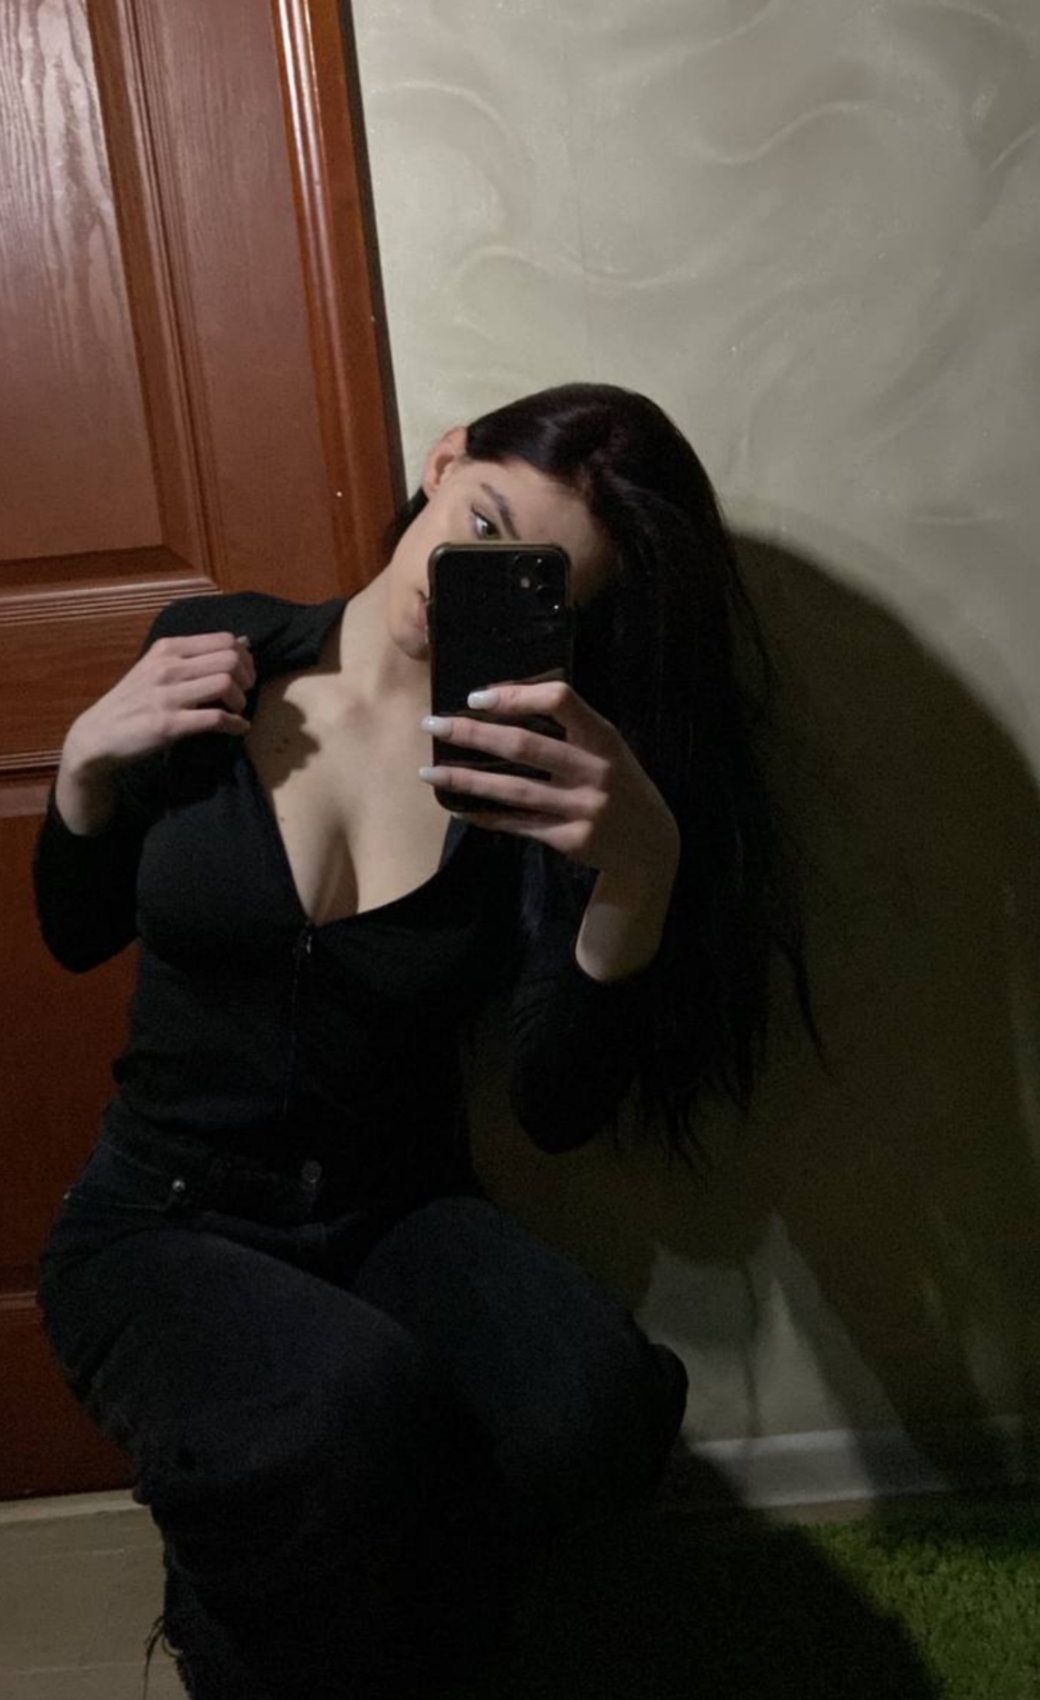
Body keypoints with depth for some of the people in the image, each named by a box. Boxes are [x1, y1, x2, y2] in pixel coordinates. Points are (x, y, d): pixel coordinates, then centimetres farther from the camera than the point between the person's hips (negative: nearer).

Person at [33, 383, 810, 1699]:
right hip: (157, 1229, -1)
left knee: (592, 1413, -30)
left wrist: (640, 873, -32)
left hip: (399, 1218, 2)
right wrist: (88, 771, -12)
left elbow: (558, 1110, -17)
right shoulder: (213, 655, -5)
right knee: (355, 1403, -35)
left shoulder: (543, 773, -9)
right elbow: (79, 936, 8)